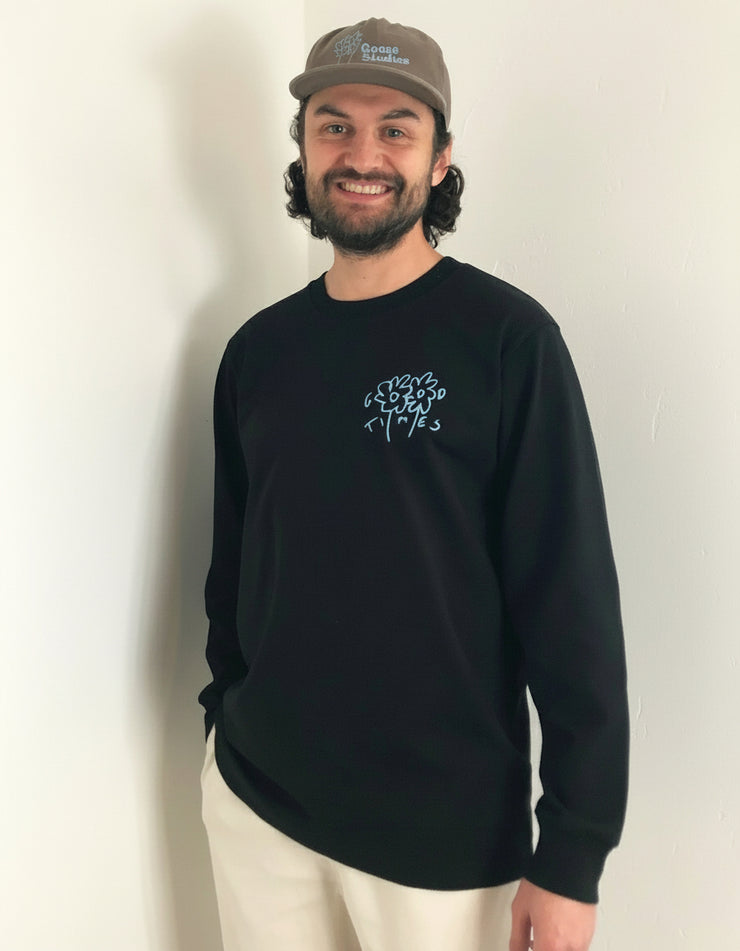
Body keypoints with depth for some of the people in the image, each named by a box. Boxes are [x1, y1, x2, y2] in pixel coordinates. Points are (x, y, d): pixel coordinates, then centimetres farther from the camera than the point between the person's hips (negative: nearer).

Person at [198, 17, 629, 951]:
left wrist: (573, 854, -13)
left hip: (445, 834, -4)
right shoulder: (258, 349, 2)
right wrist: (226, 711, 12)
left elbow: (572, 602, -14)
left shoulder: (506, 338, -12)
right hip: (254, 800, 4)